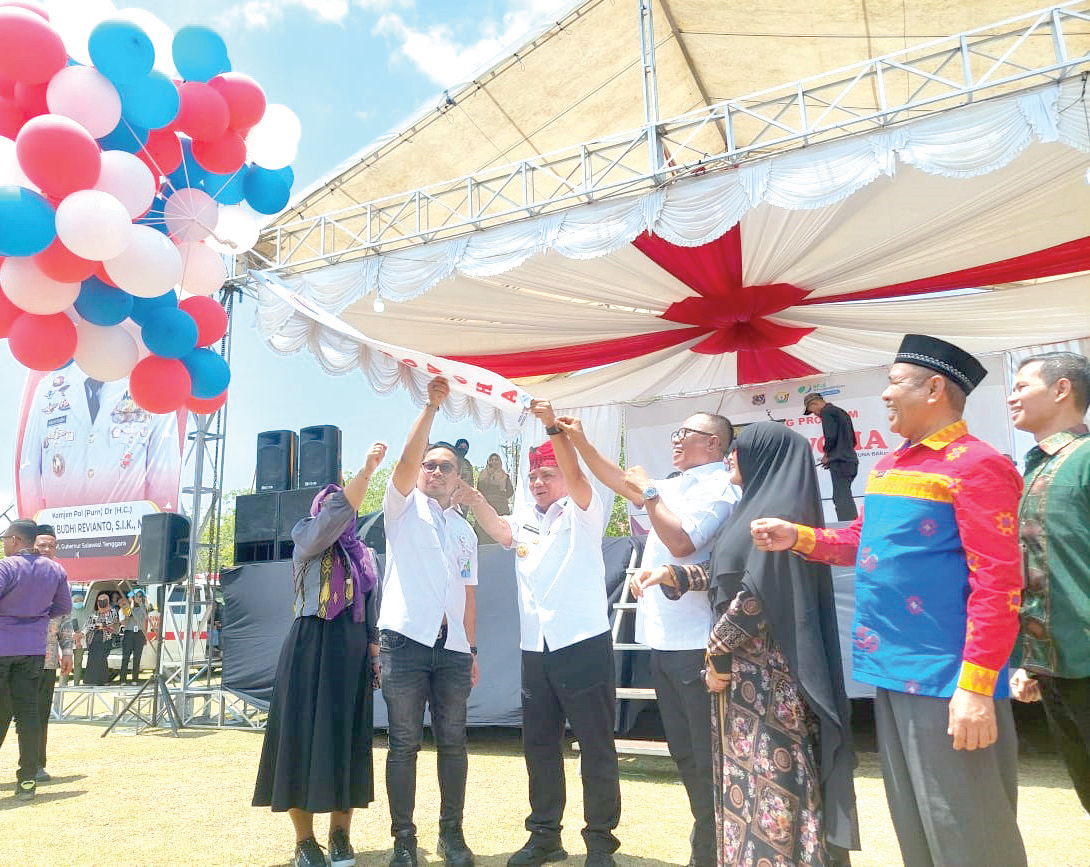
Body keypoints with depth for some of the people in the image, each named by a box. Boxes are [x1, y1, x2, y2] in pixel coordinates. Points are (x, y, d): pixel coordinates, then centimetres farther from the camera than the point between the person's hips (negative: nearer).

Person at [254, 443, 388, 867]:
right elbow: (334, 516, -19)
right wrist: (366, 470, -28)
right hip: (310, 651, -4)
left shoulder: (365, 555, 16)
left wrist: (376, 657, 8)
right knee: (304, 738, -1)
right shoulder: (305, 539, 3)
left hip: (352, 654, 4)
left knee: (347, 741, 5)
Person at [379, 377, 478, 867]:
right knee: (404, 744, 1)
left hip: (453, 648, 4)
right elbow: (407, 458, -11)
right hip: (405, 641, -4)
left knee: (453, 743, 8)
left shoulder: (465, 531, 19)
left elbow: (468, 593, 17)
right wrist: (432, 406, -18)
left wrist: (472, 650, 11)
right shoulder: (404, 506, 7)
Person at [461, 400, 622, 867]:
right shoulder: (526, 518, 16)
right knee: (538, 742, 14)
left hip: (583, 642, -6)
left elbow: (575, 476, -20)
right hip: (535, 647, 6)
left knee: (595, 744, 3)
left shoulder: (582, 512, -2)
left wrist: (554, 427, -33)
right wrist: (476, 502, -16)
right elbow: (500, 531, -1)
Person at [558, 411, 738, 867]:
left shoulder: (717, 487, -9)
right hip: (663, 640, 9)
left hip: (694, 643, -9)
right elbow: (619, 481, 26)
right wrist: (578, 440, 21)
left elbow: (682, 541, -22)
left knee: (706, 753, 0)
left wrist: (648, 492, -12)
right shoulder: (676, 486, 17)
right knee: (683, 749, 16)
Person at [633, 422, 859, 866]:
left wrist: (718, 654, -14)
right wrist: (670, 574, 8)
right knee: (750, 772, 16)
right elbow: (727, 573, 19)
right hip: (747, 668, 9)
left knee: (769, 774, 1)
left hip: (765, 672, -9)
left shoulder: (776, 509, -17)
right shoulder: (759, 505, 13)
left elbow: (756, 595, -22)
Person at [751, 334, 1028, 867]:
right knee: (911, 819, 20)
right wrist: (798, 537, 3)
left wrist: (976, 686, -23)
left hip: (946, 680, -8)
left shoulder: (977, 466, -14)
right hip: (892, 670, 8)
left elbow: (999, 583, -19)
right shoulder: (888, 466, 12)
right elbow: (862, 542, 19)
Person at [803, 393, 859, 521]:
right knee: (844, 498, 12)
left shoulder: (827, 411, -5)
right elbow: (853, 440, 23)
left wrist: (826, 454, 0)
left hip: (839, 462, -9)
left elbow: (831, 437, -15)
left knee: (842, 499, -11)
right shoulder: (842, 412, 23)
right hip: (851, 460, 9)